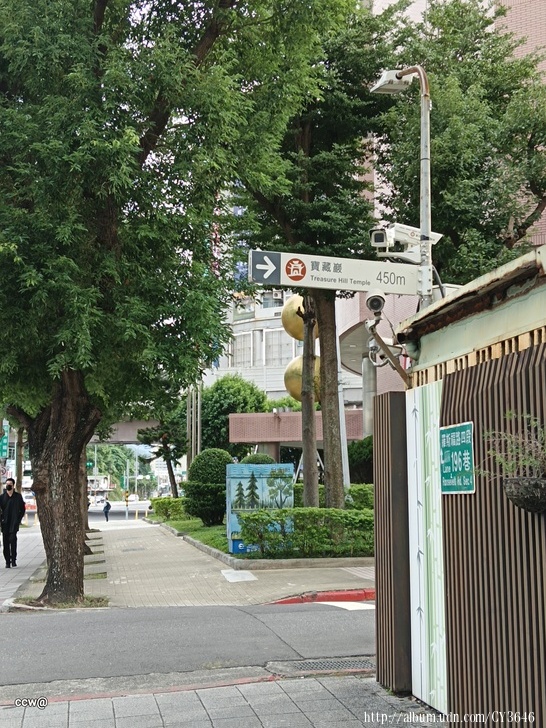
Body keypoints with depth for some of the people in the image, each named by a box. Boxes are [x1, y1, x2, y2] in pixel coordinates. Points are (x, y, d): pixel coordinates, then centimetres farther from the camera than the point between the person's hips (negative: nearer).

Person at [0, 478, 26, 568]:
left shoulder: (18, 496, 5)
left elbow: (22, 510, 10)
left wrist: (18, 520, 0)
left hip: (14, 523, -2)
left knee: (12, 539, -18)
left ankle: (13, 559, -7)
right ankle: (7, 562, 12)